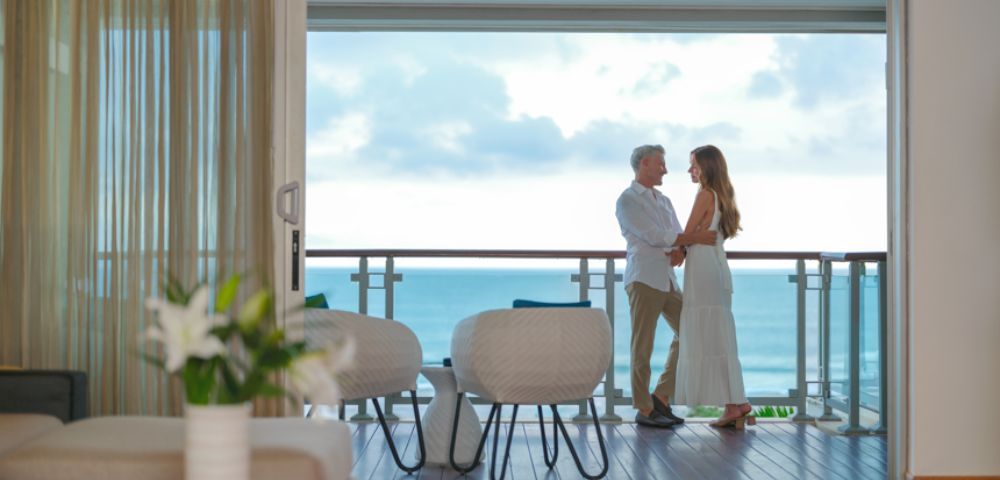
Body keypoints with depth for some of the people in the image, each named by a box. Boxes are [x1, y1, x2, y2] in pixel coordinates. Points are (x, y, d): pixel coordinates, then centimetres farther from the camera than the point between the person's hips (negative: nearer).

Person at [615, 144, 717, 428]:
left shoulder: (663, 201, 20)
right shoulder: (628, 200, -5)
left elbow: (677, 235, 14)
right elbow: (654, 236, -14)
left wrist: (680, 250, -10)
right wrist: (697, 238, -13)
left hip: (667, 279, 8)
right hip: (644, 279, -8)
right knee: (643, 346, -3)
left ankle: (662, 396, 15)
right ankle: (644, 410, 5)